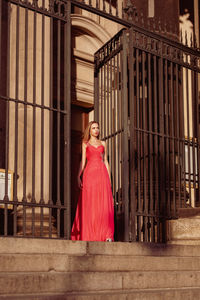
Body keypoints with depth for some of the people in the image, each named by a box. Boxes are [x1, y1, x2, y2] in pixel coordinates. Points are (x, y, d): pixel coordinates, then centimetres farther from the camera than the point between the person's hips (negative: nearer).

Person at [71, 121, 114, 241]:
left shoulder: (103, 143, 20)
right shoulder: (85, 144, 15)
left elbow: (105, 161, 17)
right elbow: (83, 161, 9)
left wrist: (109, 178, 8)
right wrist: (79, 176, -5)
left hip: (102, 173, 1)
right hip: (89, 173, -1)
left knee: (105, 204, -9)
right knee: (89, 204, -6)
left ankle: (107, 235, -10)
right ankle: (89, 234, -2)